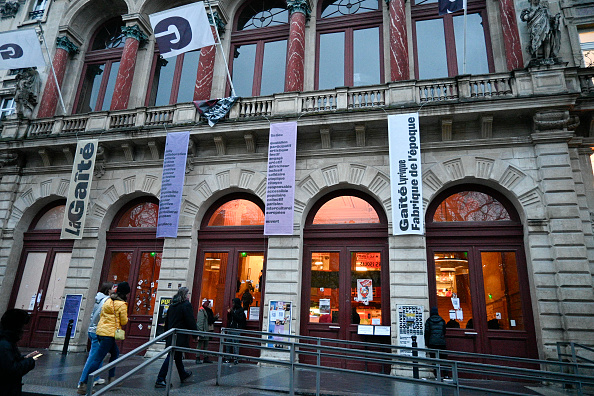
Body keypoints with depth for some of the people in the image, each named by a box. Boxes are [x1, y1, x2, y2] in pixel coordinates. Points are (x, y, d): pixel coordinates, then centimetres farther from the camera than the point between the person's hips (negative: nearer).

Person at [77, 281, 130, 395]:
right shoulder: (122, 304, -12)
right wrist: (126, 317, 13)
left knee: (115, 352, 21)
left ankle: (111, 379, 26)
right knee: (98, 359, -6)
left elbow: (101, 315, 17)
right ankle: (83, 384, -6)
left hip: (101, 330, 9)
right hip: (109, 333, -9)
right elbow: (124, 322, -6)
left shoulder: (108, 300, 10)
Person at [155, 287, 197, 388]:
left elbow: (167, 320, 18)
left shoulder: (172, 305, 12)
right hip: (180, 336, -8)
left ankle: (183, 375, 35)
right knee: (172, 356, -5)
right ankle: (160, 380, -4)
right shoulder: (186, 305, -12)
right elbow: (191, 321, -13)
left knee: (178, 355, 19)